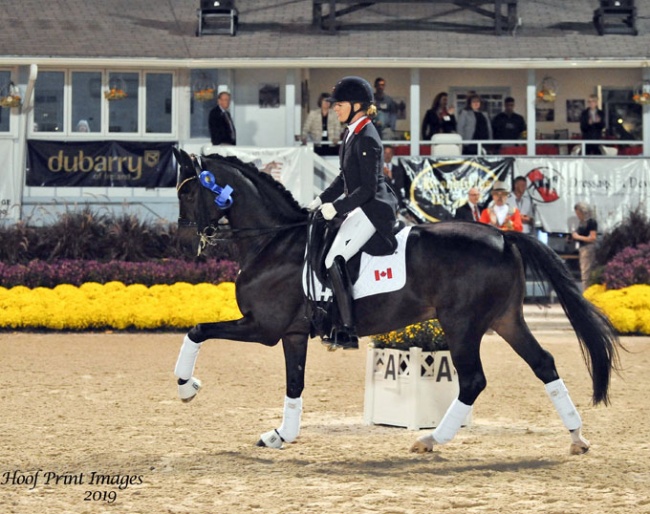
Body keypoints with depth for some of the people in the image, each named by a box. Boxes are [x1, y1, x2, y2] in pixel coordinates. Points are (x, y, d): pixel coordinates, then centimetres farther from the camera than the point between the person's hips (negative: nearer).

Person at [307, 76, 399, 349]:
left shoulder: (366, 139, -18)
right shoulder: (351, 133, 11)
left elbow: (368, 188, -21)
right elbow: (345, 178, 19)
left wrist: (336, 208, -20)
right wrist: (321, 200, 11)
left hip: (371, 209, -11)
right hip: (359, 207, 11)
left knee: (334, 260, -19)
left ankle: (347, 331, -18)